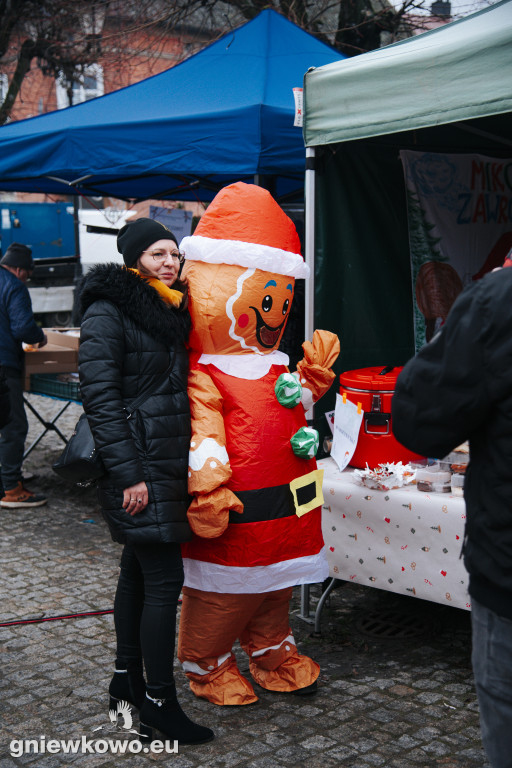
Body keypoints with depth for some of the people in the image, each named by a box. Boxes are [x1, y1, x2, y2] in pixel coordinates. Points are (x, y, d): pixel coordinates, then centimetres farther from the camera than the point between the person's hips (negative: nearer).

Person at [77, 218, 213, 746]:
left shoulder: (171, 309, 14)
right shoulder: (108, 311, -11)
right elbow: (99, 397, -17)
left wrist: (189, 465, 14)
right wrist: (128, 474, -20)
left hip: (168, 463, 8)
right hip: (139, 468, -8)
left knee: (138, 571, 16)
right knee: (164, 578, -6)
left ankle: (126, 680, 28)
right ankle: (159, 700, 5)